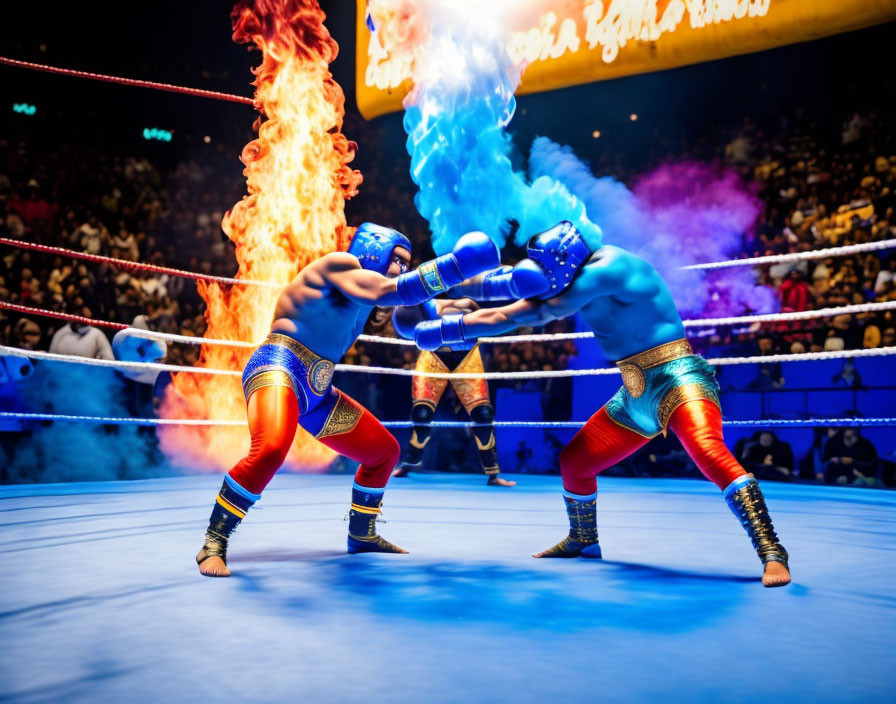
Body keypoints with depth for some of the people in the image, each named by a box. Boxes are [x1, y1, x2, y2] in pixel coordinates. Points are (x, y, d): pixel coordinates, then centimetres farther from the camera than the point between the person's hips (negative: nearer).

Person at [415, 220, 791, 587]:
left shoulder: (611, 264, -18)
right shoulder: (572, 283, 8)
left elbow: (548, 309, -15)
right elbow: (500, 316, 10)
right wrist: (443, 328, 4)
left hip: (676, 377, -8)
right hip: (637, 394, 8)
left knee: (707, 450, -34)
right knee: (573, 462, 11)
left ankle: (771, 552, -27)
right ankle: (582, 541, 34)